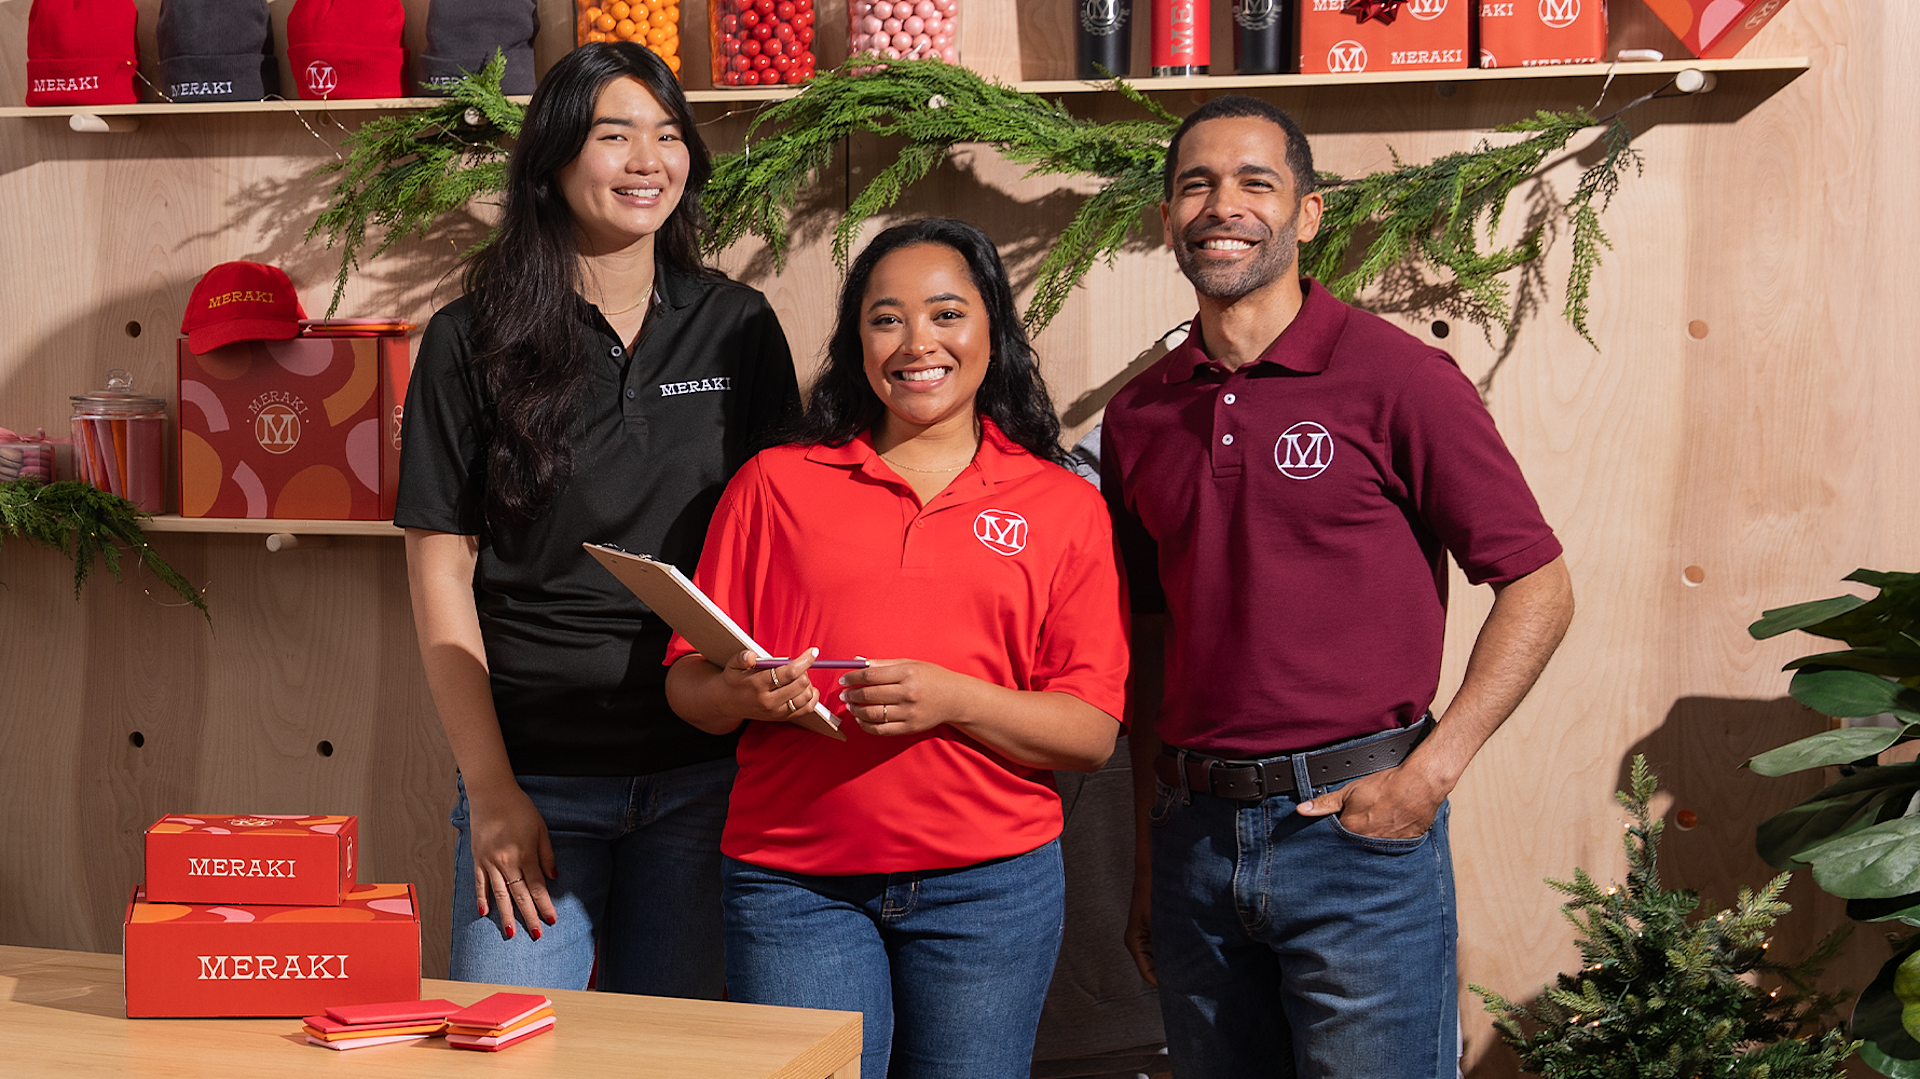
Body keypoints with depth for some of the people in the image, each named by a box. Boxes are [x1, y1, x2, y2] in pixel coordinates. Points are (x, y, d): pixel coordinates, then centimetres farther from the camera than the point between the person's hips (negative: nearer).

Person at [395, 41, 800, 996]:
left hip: (703, 773, 2)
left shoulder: (738, 329, 6)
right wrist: (490, 789, -7)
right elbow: (441, 569, -1)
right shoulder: (471, 341, 0)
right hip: (535, 773, -1)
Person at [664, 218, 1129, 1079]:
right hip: (794, 878, 0)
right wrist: (740, 693, -15)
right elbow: (687, 683, 8)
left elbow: (1092, 733, 0)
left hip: (990, 882, 0)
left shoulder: (1063, 506, 6)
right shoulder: (775, 483, 9)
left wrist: (954, 699, -17)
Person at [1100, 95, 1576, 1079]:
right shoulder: (1139, 415, 8)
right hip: (1195, 834, 4)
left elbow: (1538, 587, -5)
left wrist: (1429, 774, -13)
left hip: (1357, 825, -4)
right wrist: (1148, 858, 12)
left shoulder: (1396, 378, -6)